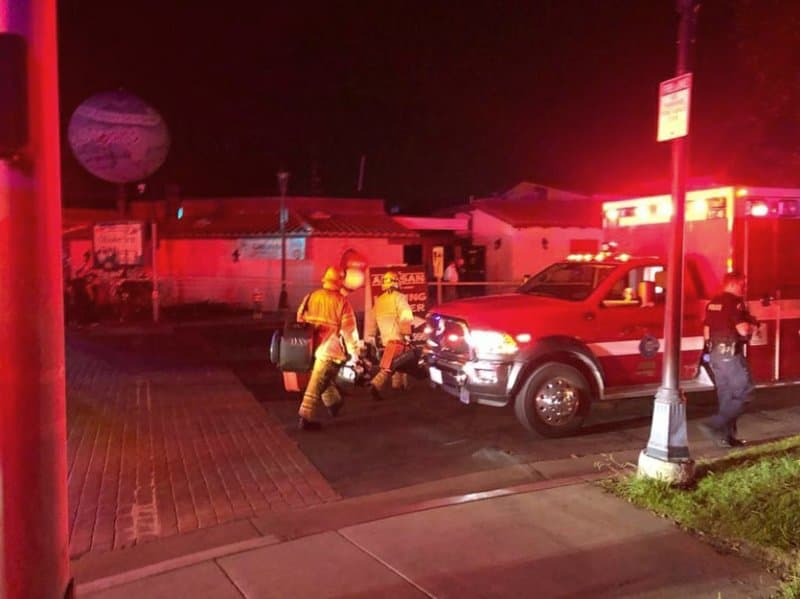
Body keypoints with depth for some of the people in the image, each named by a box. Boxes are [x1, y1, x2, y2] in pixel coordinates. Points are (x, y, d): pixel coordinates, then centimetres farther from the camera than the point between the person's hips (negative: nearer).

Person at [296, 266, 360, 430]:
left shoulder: (310, 297, 5)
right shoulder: (342, 301, -9)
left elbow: (300, 319, 10)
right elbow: (349, 329, -10)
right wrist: (354, 351, -1)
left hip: (312, 347, 6)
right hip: (330, 349, -6)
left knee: (324, 379, 25)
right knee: (317, 385, -2)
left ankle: (333, 404, 44)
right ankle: (305, 418, -2)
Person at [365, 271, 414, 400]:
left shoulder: (379, 300, 16)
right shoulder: (399, 297, -5)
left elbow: (371, 319, 17)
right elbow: (405, 316, -17)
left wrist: (370, 336, 21)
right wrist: (407, 333, -19)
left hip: (385, 337, 7)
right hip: (397, 336, -7)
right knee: (389, 365, -12)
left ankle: (399, 384, 34)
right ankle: (376, 386, -26)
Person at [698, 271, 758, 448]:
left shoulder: (713, 303, 13)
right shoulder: (735, 302, -12)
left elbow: (706, 332, 16)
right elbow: (744, 329, -20)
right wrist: (753, 327, 0)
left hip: (715, 354, 9)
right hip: (731, 354, -9)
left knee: (725, 396, 13)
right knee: (743, 393, 0)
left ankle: (727, 436, 16)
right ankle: (714, 425, -10)